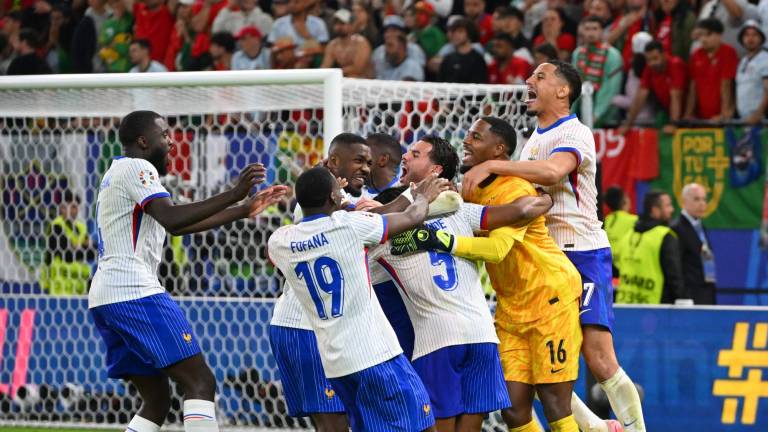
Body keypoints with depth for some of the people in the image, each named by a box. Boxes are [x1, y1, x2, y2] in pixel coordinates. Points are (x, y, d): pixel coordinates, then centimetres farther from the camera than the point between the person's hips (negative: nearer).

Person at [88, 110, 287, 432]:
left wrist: (243, 210, 28)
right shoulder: (137, 168, -5)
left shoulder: (118, 173, 26)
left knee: (157, 400, 12)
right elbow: (172, 219, -21)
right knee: (199, 382, -12)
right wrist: (233, 195, -22)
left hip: (104, 297, 10)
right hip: (134, 293, -10)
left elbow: (178, 225, 30)